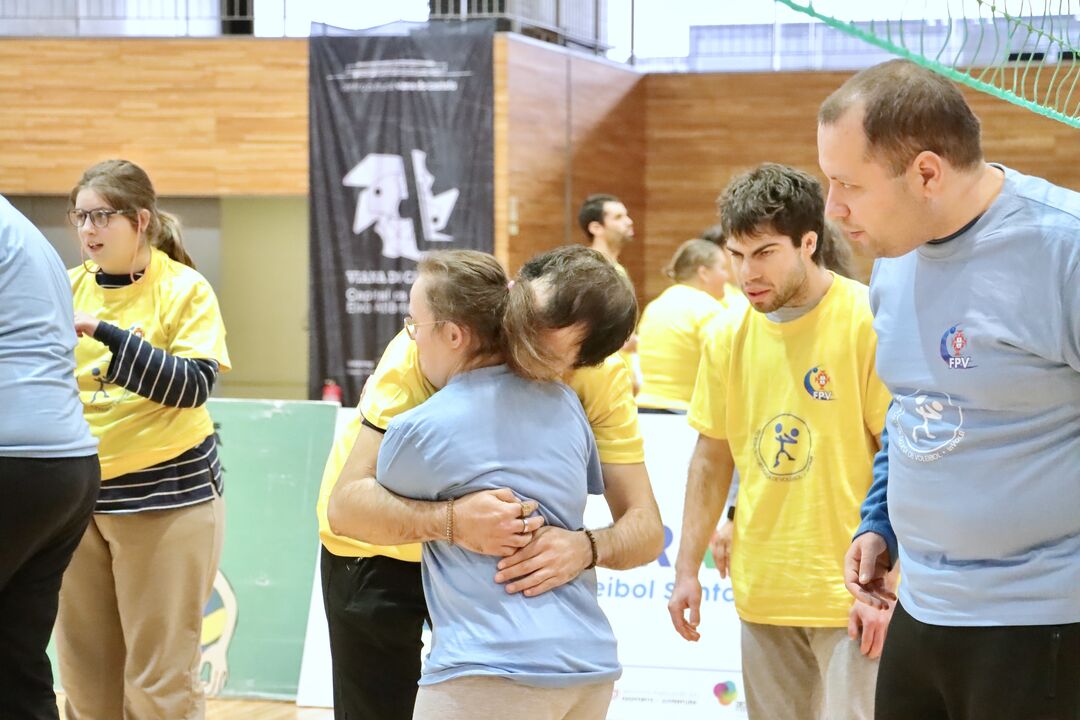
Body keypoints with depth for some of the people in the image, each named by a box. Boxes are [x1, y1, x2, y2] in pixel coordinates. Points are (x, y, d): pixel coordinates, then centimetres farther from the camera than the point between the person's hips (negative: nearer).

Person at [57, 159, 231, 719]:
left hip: (167, 495, -4)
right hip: (78, 496, 4)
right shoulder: (69, 288, 5)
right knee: (85, 674, 8)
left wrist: (107, 332, -23)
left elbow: (193, 385, -17)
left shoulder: (185, 290, -6)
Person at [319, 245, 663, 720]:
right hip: (378, 545, -3)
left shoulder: (600, 377, -25)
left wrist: (585, 547, -49)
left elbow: (645, 528, -27)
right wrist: (450, 519, -58)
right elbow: (347, 504, -39)